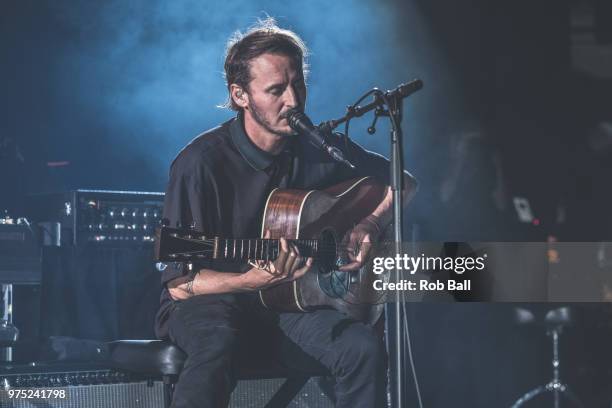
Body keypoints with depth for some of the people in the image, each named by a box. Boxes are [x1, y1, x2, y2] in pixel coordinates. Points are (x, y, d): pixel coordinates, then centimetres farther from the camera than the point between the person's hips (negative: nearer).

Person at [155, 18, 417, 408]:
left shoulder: (321, 150, 2)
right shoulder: (203, 162, -14)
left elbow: (404, 182, 18)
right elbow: (179, 283, -13)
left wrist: (371, 225, -3)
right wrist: (252, 281, -30)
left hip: (288, 303, 5)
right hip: (211, 299, -4)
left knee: (364, 347, -25)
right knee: (217, 347, -41)